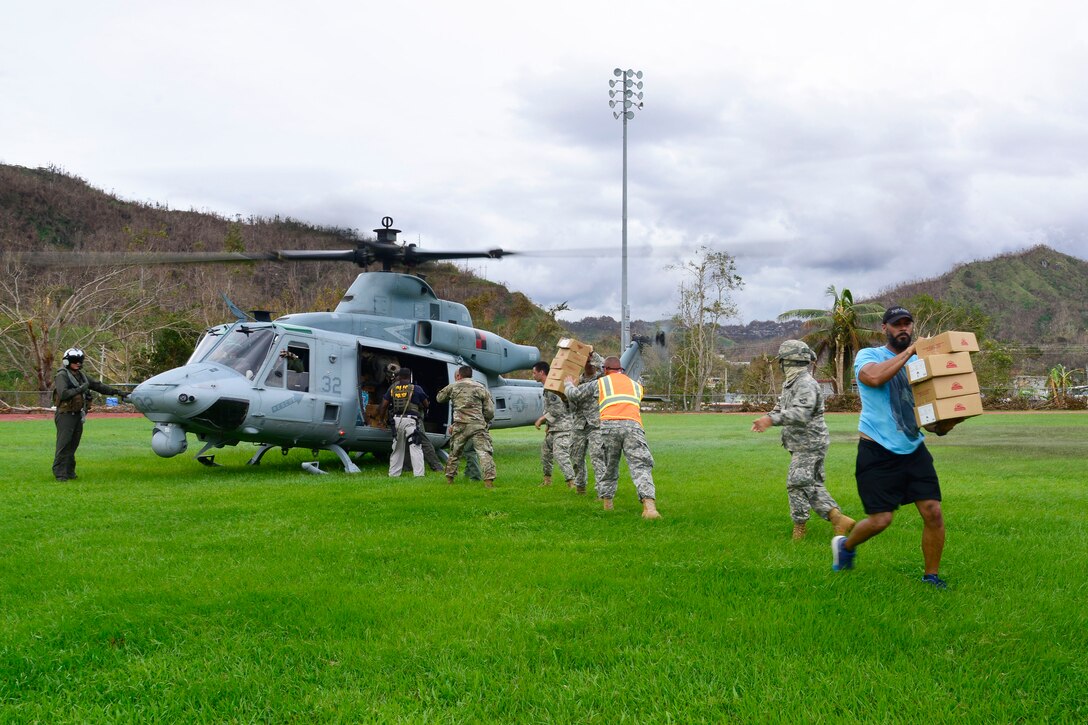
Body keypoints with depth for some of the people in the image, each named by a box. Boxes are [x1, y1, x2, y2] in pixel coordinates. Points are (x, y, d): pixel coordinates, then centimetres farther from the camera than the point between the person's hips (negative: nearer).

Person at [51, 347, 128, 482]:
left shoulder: (81, 375, 16)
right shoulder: (62, 376, -7)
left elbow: (98, 386, 17)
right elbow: (63, 394, -21)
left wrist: (117, 392, 13)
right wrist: (79, 390, -21)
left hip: (78, 414, 7)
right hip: (65, 415, -7)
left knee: (73, 445, 8)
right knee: (63, 445, -8)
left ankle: (69, 472, 14)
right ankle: (60, 474, -6)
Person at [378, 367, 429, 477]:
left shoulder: (392, 388, 11)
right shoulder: (416, 389, 1)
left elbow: (384, 405, 12)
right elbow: (426, 404, 10)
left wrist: (382, 419, 24)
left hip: (397, 420, 4)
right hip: (411, 420, -4)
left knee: (397, 449, 16)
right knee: (415, 448, -6)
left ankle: (393, 474, 19)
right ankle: (418, 474, -14)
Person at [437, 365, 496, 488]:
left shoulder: (453, 386, 11)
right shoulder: (481, 388, 11)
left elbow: (439, 398, 26)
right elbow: (490, 411, 6)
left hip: (460, 426, 1)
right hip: (478, 426, -1)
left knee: (454, 452, 19)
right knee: (484, 452, -6)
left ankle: (449, 477, 28)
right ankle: (489, 480, -19)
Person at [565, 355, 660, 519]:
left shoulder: (600, 382, 23)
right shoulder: (636, 385, 30)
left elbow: (573, 395, 26)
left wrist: (569, 383, 50)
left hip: (609, 424, 0)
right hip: (633, 425, 0)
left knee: (607, 466, 18)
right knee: (640, 466, -9)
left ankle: (607, 503, 22)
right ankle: (649, 505, -27)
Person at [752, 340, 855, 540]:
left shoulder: (806, 384, -18)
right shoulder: (791, 383, 14)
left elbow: (801, 413, -32)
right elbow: (781, 409, 20)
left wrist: (771, 419, -38)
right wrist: (766, 419, 0)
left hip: (809, 446, -10)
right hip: (802, 446, 10)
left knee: (797, 484, -5)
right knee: (812, 487, 10)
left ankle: (799, 528, 4)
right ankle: (838, 519, 9)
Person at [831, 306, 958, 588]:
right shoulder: (868, 356, -2)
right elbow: (875, 377, -27)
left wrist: (941, 425, -8)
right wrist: (910, 351, -19)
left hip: (914, 450, 5)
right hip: (878, 452, -5)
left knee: (933, 512, -5)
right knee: (881, 519, -7)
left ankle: (931, 576, 12)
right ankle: (846, 545, 24)